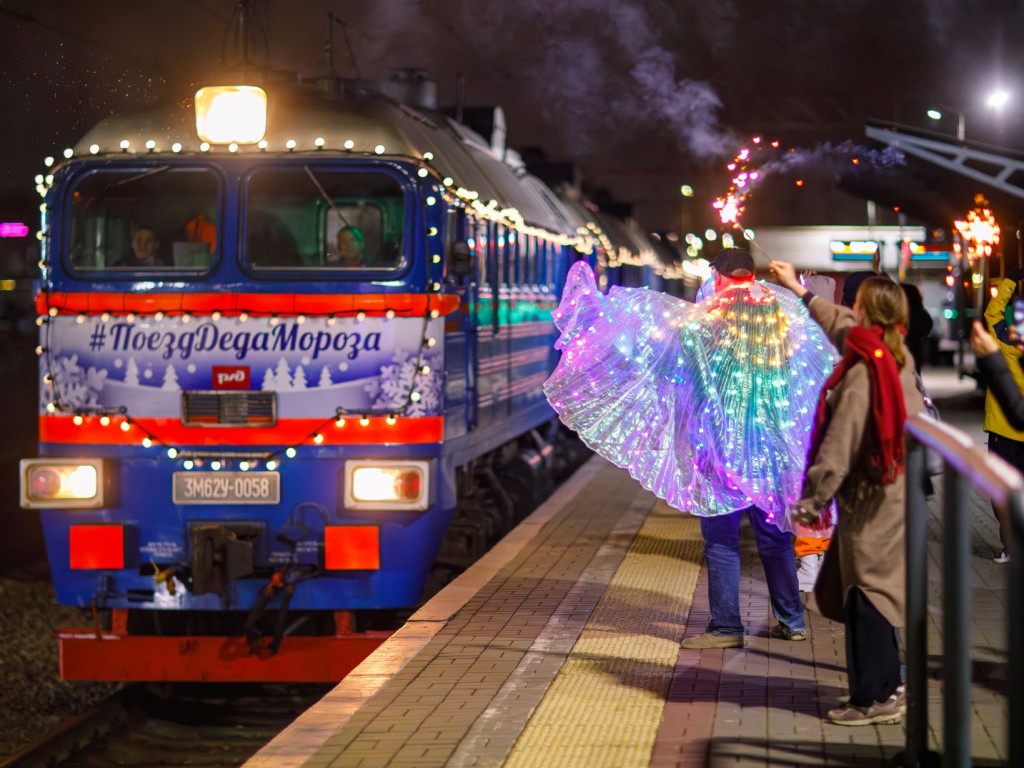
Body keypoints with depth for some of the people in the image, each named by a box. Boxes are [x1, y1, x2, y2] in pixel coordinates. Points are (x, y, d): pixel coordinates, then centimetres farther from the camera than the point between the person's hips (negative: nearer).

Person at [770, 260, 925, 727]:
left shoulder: (862, 373, -20)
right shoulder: (898, 357, 6)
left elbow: (840, 446, -20)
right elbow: (841, 325, 24)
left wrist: (811, 500, -14)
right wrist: (799, 290, 36)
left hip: (867, 498, -9)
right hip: (896, 493, 9)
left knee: (864, 592, -2)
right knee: (877, 589, 16)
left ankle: (875, 697, 1)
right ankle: (885, 687, 24)